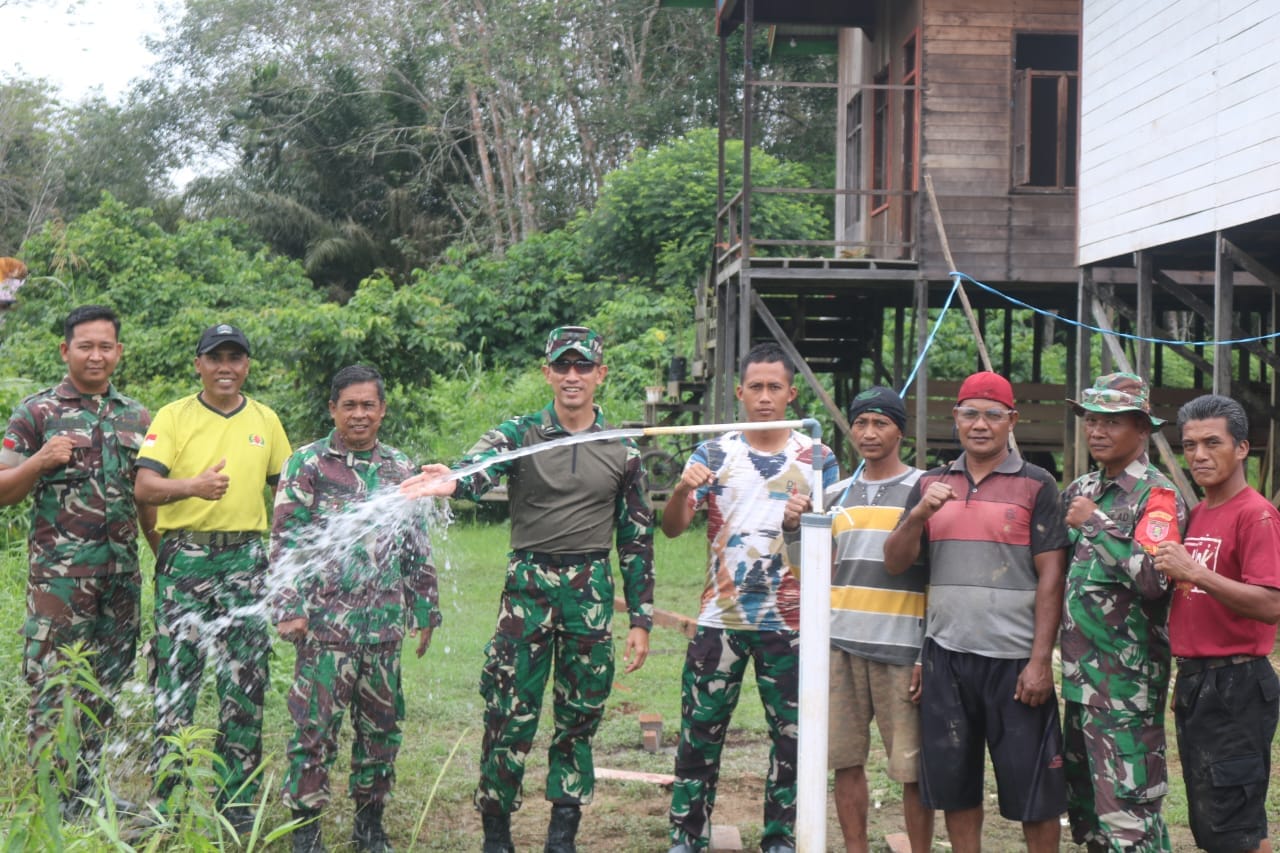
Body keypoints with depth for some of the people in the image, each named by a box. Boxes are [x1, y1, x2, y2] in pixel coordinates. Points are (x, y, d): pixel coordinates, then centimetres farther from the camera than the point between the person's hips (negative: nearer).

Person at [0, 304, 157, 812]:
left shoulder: (136, 416, 13)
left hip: (123, 575, 5)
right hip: (59, 573, -5)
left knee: (107, 687, 10)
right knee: (52, 686, -4)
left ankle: (87, 797, 20)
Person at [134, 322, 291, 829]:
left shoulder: (266, 421, 12)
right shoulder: (173, 417, 2)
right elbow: (144, 486, -9)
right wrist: (194, 486, -28)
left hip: (246, 558, 3)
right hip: (186, 555, -2)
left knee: (245, 679, 4)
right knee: (177, 673, -4)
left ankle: (238, 801, 13)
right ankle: (164, 800, 5)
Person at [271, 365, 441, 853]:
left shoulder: (401, 469, 12)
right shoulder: (307, 465, -1)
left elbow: (418, 549, 17)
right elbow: (285, 543, -4)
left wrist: (426, 610, 16)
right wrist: (289, 609, -12)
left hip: (385, 624, 4)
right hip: (326, 622, -4)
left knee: (381, 725, 9)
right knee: (315, 726, -3)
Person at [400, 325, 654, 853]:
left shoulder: (622, 450, 7)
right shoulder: (520, 434, 1)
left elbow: (637, 539, 9)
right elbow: (480, 469, -21)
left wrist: (640, 620, 5)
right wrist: (451, 481, -46)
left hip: (592, 592, 2)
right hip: (528, 586, -2)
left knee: (580, 718, 8)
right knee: (511, 715, -2)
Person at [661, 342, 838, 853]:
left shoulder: (818, 458, 4)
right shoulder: (714, 455, 4)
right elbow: (672, 528, -3)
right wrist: (682, 490, -25)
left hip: (790, 623, 0)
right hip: (719, 620, 0)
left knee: (791, 736, 5)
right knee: (699, 734, 4)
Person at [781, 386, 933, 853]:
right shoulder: (835, 496, 13)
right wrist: (793, 528, -3)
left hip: (901, 649, -4)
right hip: (841, 644, 4)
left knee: (912, 769, -1)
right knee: (846, 761, 7)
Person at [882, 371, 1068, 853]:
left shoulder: (1036, 486, -1)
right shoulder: (931, 484, 10)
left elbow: (1051, 577, -5)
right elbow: (894, 564, 6)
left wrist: (1040, 660, -11)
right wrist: (919, 513, -12)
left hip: (1014, 658, -4)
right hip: (945, 654, 4)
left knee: (1031, 782, 3)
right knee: (954, 781, 10)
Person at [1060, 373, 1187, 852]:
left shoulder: (1157, 496, -10)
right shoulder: (1080, 491, 13)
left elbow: (1153, 578, -25)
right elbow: (1057, 571, 24)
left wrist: (1097, 524, -20)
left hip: (1127, 681, -8)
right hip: (1080, 676, 8)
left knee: (1127, 811, -9)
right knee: (1084, 804, 17)